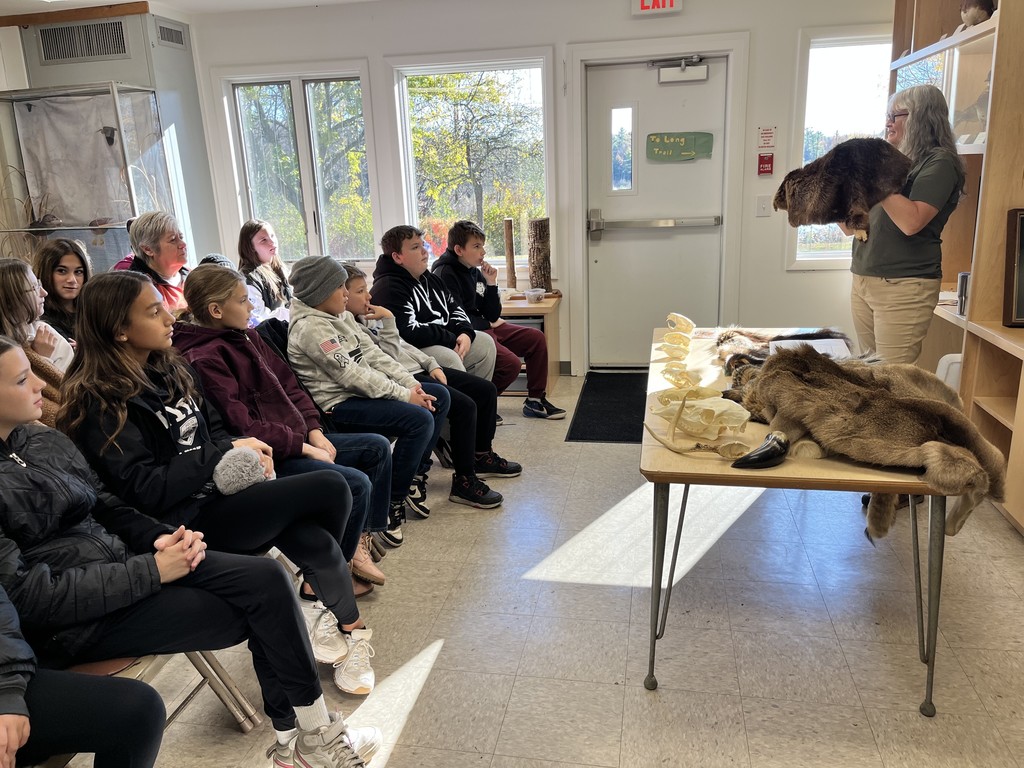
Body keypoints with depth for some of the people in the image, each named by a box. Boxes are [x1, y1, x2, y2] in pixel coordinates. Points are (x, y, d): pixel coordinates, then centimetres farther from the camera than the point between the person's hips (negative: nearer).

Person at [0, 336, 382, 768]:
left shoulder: (46, 440, 7)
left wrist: (160, 538, -7)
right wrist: (151, 571, -19)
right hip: (73, 624, -7)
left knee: (268, 579, -11)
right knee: (259, 610, -13)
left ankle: (299, 733, 3)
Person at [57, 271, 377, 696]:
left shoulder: (170, 369, 12)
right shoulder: (102, 404, -12)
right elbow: (147, 490, -18)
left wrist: (248, 452, -3)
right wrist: (225, 454, -16)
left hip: (218, 490, 7)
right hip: (189, 520, -7)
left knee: (314, 542, -20)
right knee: (332, 488, -18)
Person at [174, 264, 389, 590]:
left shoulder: (247, 337, 10)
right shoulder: (205, 359, -18)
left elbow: (289, 385, 14)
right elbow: (242, 426, -23)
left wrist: (313, 431, 1)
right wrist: (302, 447, -18)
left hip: (298, 438, 10)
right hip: (268, 457, -10)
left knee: (378, 448, 9)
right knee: (355, 484, -23)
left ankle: (359, 539, 14)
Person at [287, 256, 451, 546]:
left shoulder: (341, 316, 12)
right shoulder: (311, 328, -16)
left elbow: (373, 354, 10)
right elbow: (351, 375, -21)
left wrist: (411, 382, -3)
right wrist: (404, 395, -19)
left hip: (360, 391, 10)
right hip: (339, 405, -10)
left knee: (439, 395, 6)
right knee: (420, 419, -26)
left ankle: (416, 475, 13)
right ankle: (392, 505, -13)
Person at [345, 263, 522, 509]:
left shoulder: (367, 317, 16)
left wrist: (431, 365, 10)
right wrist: (388, 320, -17)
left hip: (418, 369, 10)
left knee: (486, 390, 7)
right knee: (464, 406, -25)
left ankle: (482, 456, 22)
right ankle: (465, 481, -12)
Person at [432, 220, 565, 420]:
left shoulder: (475, 271, 10)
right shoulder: (445, 275, -15)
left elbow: (493, 315, 9)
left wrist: (491, 284, -4)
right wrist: (488, 324, -5)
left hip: (484, 328, 9)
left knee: (536, 338, 6)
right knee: (511, 363, -26)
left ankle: (535, 401, 14)